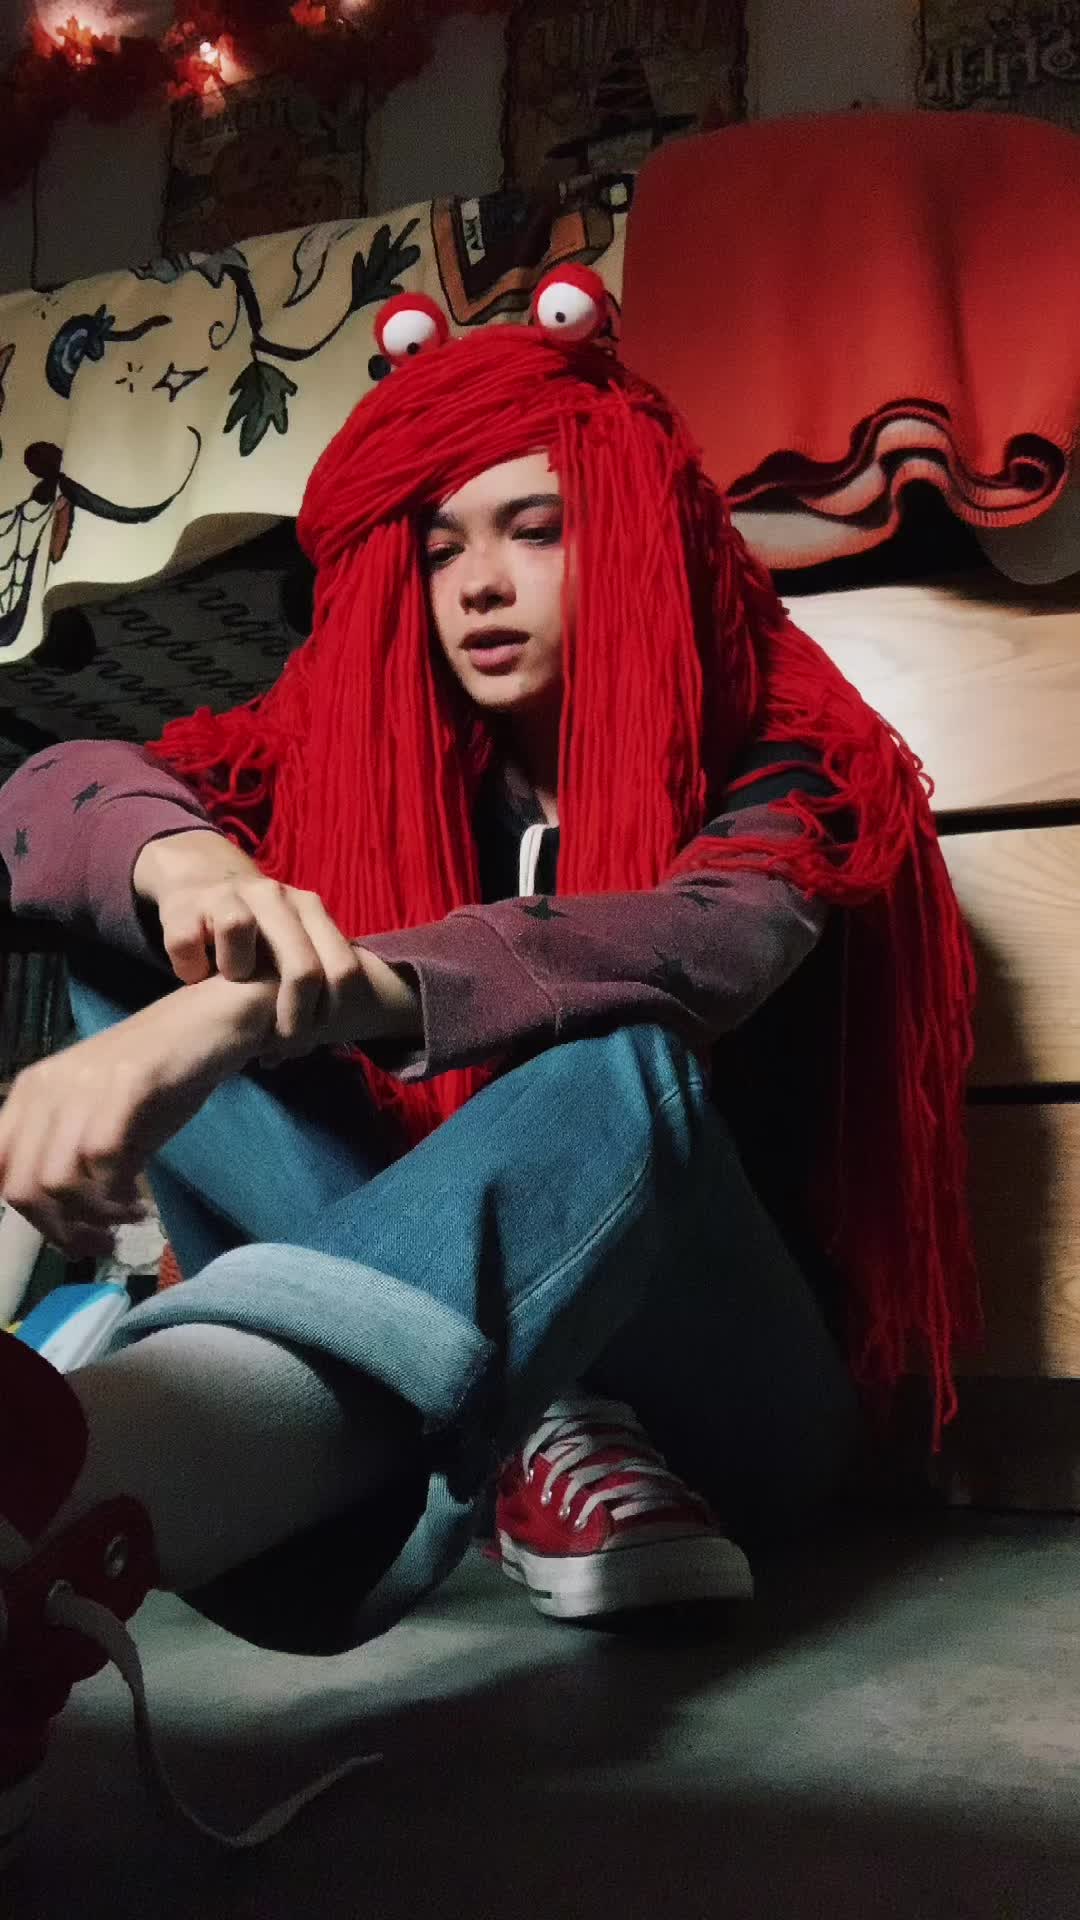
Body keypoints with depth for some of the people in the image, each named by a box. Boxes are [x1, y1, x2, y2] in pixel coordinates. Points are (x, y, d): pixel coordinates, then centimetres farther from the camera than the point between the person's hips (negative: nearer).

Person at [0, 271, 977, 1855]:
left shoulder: (779, 771, -4)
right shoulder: (367, 752, 6)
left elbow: (695, 956, -29)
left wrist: (245, 1011, -44)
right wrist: (180, 860, -34)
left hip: (730, 1376, -3)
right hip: (446, 1354, 4)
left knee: (619, 1066, -36)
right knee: (129, 955, -12)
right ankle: (541, 1449, -28)